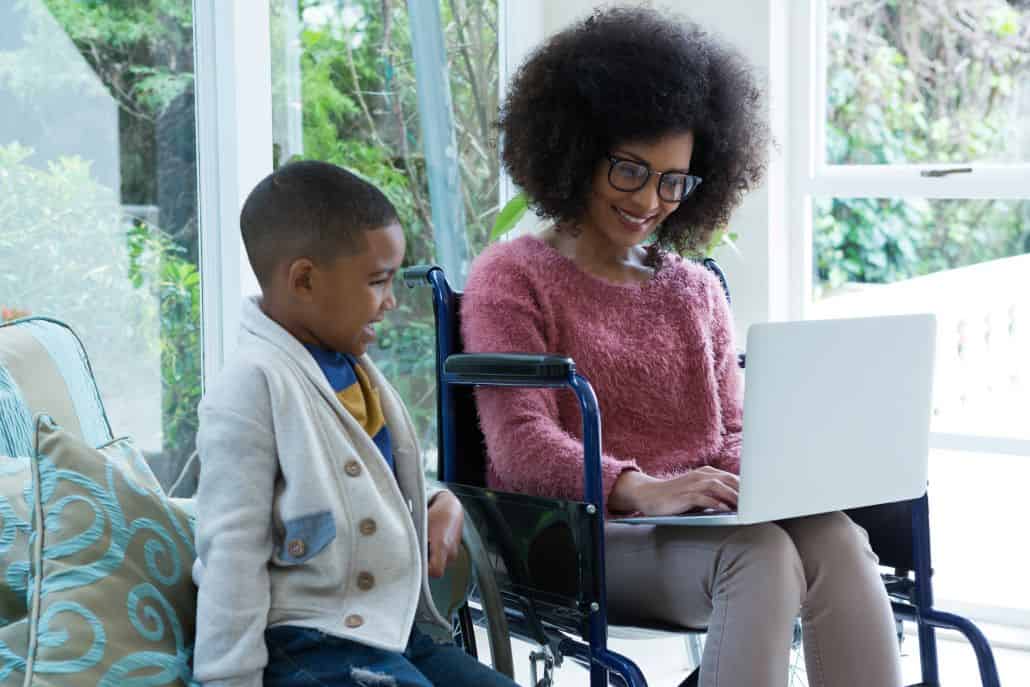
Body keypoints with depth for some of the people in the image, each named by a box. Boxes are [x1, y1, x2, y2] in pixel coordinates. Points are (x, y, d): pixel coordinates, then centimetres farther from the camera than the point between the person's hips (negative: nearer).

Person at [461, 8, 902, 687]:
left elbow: (730, 432, 17)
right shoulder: (512, 278, 5)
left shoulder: (698, 290, 22)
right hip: (576, 538, -5)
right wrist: (641, 490, -27)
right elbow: (521, 442, -8)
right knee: (758, 553, -34)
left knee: (833, 535, -29)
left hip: (700, 526, 5)